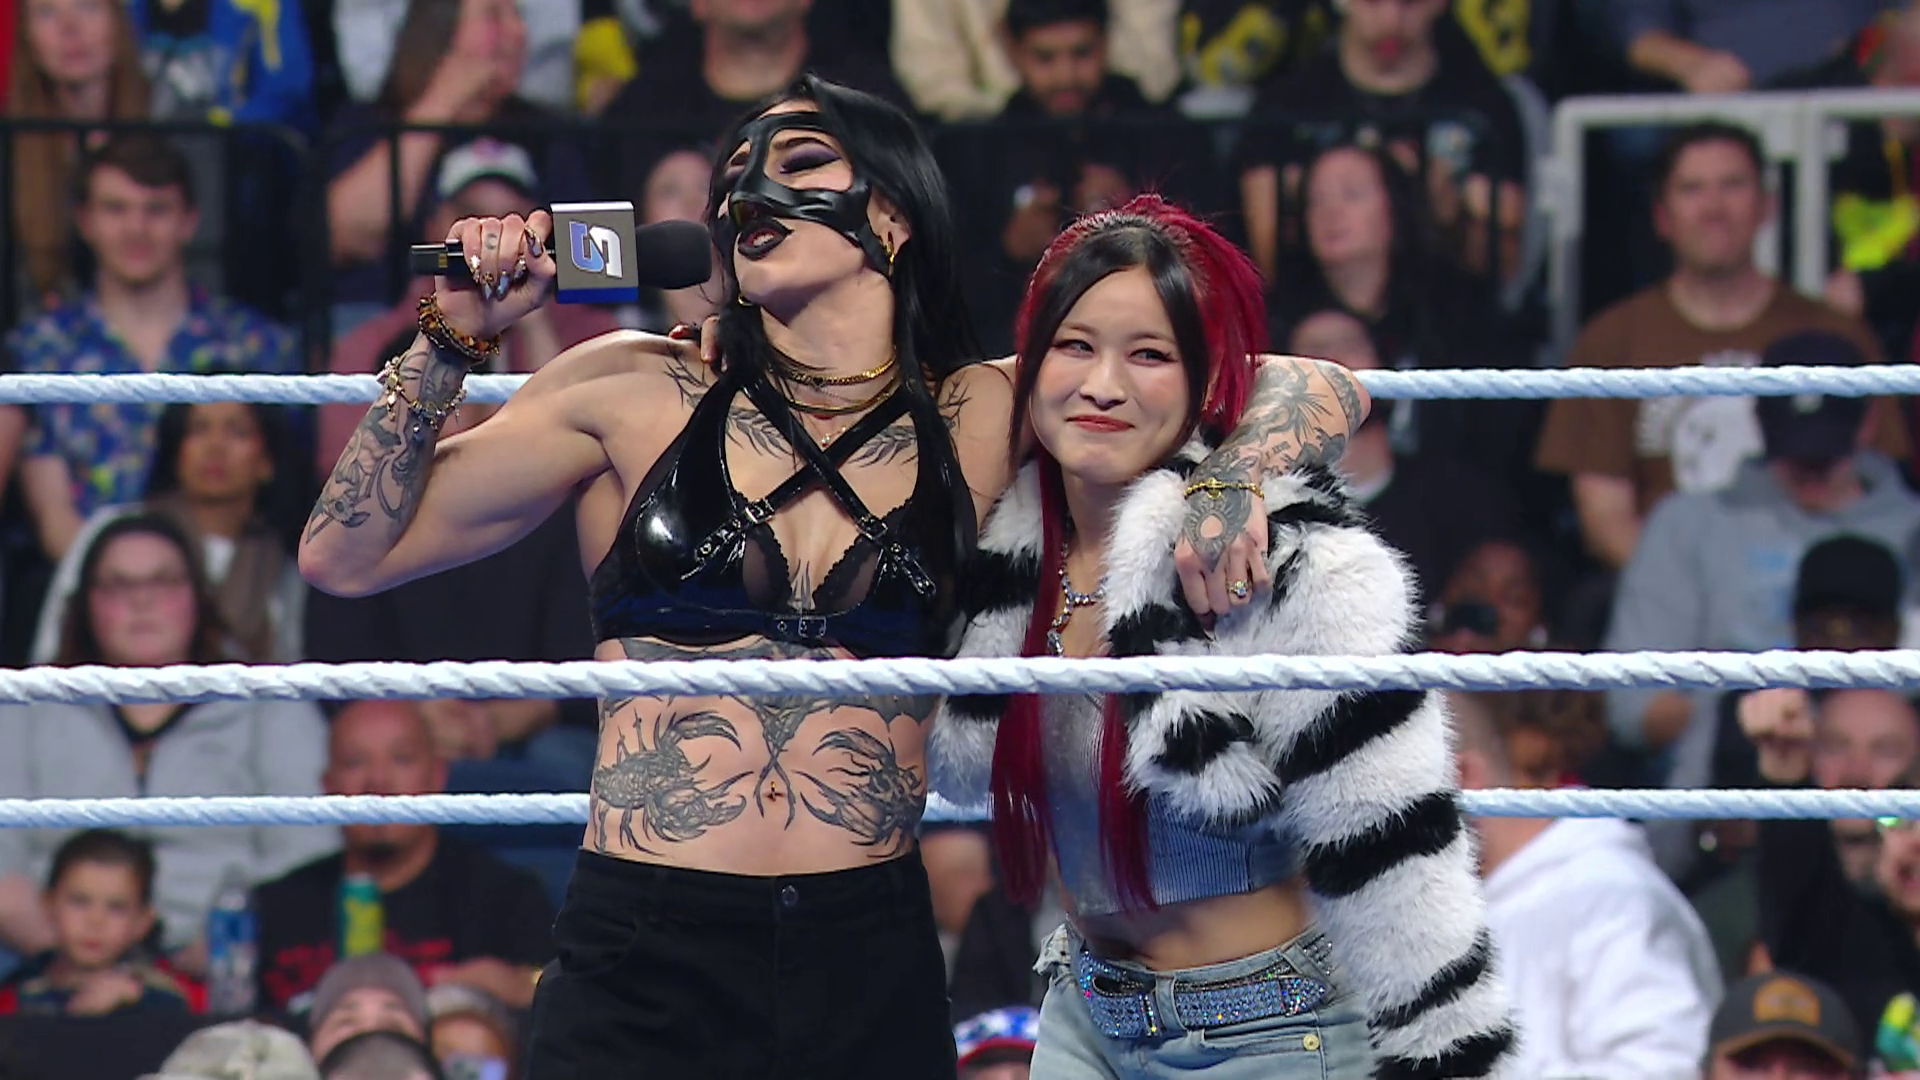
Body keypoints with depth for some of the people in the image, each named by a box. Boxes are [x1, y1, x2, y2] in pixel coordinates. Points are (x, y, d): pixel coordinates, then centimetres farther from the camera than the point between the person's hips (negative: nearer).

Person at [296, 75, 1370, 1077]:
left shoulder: (982, 420, 5)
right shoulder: (634, 395, 4)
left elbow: (1318, 391, 8)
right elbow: (348, 555, 6)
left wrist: (1233, 480, -12)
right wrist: (451, 341, -2)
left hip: (877, 973, 1)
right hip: (639, 973, -1)